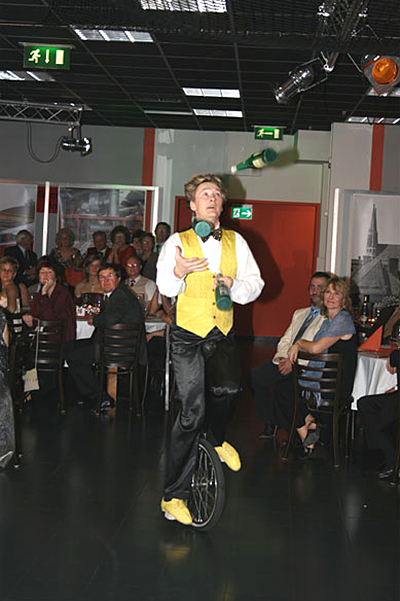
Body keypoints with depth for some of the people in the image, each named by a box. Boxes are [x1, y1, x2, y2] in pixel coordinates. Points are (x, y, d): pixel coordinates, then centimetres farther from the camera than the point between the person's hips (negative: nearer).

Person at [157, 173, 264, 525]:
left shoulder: (235, 242, 11)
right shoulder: (179, 241, 4)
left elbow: (256, 284, 7)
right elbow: (165, 287, -9)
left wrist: (235, 285, -15)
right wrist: (178, 273, -31)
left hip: (223, 335, 2)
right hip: (188, 336, -2)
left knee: (228, 388, -26)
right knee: (192, 410, -11)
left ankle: (216, 439, 10)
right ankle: (174, 495, 1)